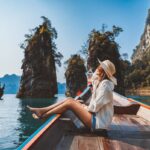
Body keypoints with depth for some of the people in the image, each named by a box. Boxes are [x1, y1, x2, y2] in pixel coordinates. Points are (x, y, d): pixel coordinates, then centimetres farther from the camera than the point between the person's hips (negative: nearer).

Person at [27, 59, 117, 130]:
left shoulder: (105, 84, -17)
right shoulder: (101, 82, 12)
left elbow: (95, 106, -19)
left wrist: (85, 108, -4)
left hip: (99, 122, -8)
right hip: (96, 117, 8)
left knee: (69, 103, -13)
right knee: (70, 99, -1)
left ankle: (42, 115, -1)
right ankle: (41, 110, 0)